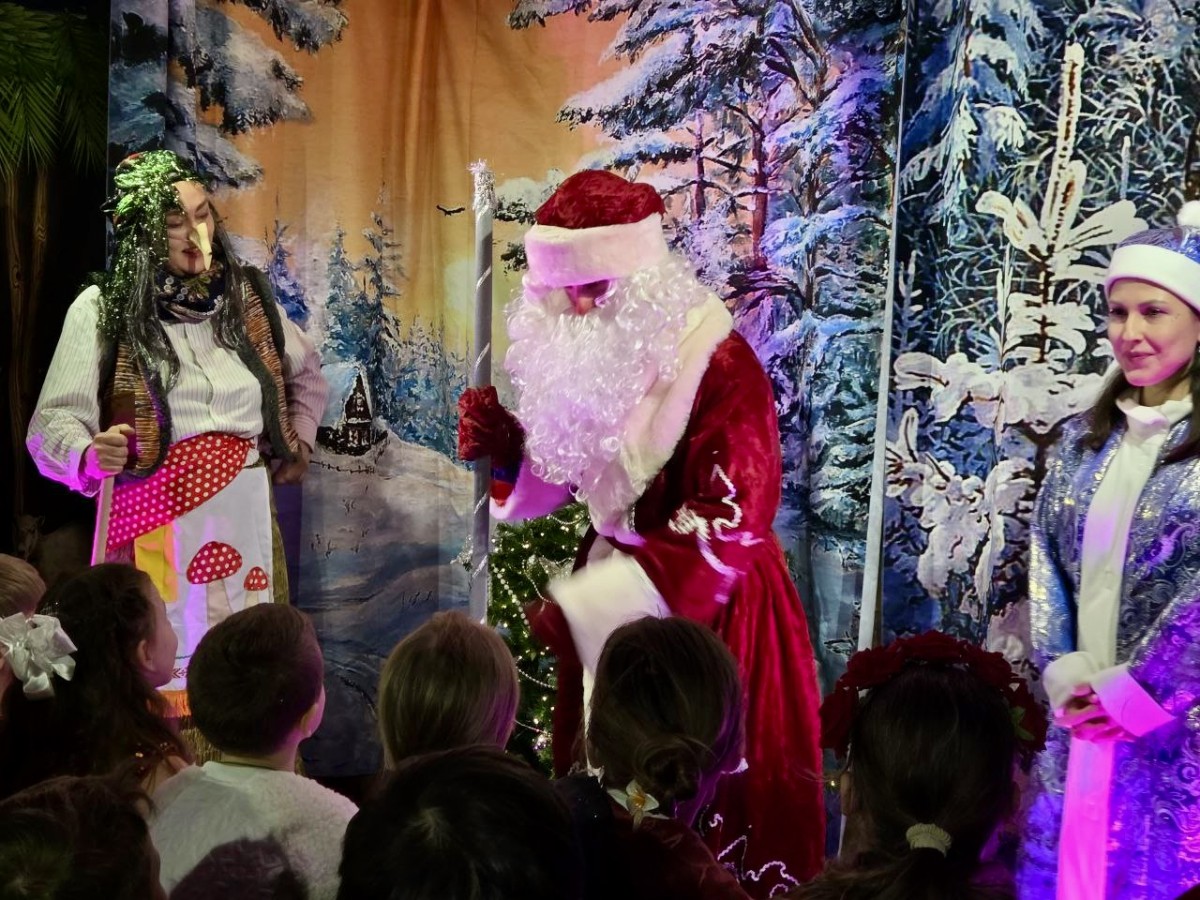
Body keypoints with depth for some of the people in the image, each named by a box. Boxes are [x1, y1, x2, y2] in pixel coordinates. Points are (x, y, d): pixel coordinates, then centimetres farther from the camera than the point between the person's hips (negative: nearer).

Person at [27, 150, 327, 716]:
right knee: (158, 680, -6)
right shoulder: (101, 309, -3)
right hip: (151, 526, -3)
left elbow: (306, 375, 29)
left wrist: (299, 441, 15)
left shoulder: (246, 295, 10)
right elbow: (51, 424, -8)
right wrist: (91, 456, -27)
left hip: (245, 519, 4)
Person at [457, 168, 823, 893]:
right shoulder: (593, 350, 2)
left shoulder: (715, 360, -22)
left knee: (701, 796, 3)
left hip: (708, 604, -7)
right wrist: (509, 447, -11)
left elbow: (728, 520, -26)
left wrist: (591, 602, -29)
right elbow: (570, 471, 13)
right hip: (617, 581, 7)